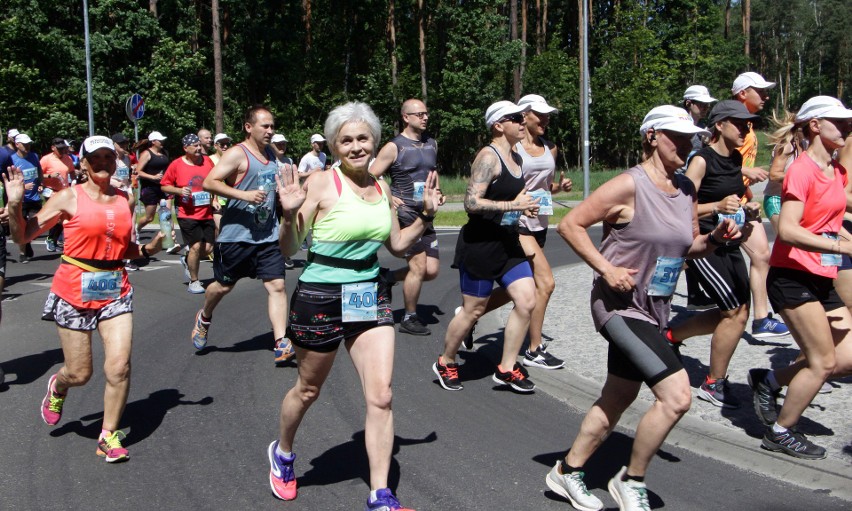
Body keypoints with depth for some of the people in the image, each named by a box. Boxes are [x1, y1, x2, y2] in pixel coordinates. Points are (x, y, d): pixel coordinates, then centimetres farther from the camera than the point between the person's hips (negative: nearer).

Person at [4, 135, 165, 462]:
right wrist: (15, 205, -19)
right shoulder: (69, 197, -4)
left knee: (119, 367, -9)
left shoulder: (124, 200, 8)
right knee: (79, 374, 5)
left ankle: (109, 436, 10)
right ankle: (57, 387, 43)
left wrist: (149, 248, 0)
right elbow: (23, 236, -4)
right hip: (75, 291, -3)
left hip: (115, 291, 3)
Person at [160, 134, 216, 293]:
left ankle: (187, 260, 35)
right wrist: (179, 190, -15)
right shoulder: (176, 165, -5)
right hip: (188, 214, -4)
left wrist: (214, 198, 6)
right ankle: (194, 282, 5)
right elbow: (164, 186, 1)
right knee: (196, 246, -12)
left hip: (207, 213, 4)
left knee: (208, 248, 2)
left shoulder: (207, 161, 5)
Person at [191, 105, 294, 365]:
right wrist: (244, 195, -28)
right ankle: (204, 319, 41)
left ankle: (281, 343, -4)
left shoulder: (271, 154, 13)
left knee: (277, 285, -5)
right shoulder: (237, 154, -11)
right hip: (236, 235, -5)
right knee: (223, 285, 11)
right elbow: (209, 182, -21)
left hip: (268, 235, 6)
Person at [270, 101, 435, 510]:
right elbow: (289, 248, -13)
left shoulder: (381, 188, 5)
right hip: (321, 296, -4)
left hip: (371, 296, 5)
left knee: (381, 397, -3)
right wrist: (290, 215, -31)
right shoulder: (321, 183, -13)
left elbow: (397, 245, 16)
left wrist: (426, 216, 5)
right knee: (308, 389, 16)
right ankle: (282, 452, 47)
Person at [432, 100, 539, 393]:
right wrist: (513, 205, -25)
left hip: (507, 244, 8)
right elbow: (472, 202, -25)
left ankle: (506, 368, 12)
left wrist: (523, 206, 9)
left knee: (527, 301, 0)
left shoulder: (516, 158, 12)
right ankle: (445, 364, 25)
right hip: (480, 245, -8)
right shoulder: (488, 157, -16)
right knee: (473, 310, 3)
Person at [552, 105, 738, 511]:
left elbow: (690, 247, 15)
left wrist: (716, 237, -5)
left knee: (617, 399, 18)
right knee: (676, 395, -18)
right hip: (620, 305, -9)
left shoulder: (686, 189, 7)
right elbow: (570, 224, -14)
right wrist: (606, 269, -20)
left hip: (654, 309, 9)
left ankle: (567, 471, 35)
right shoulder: (629, 185, -16)